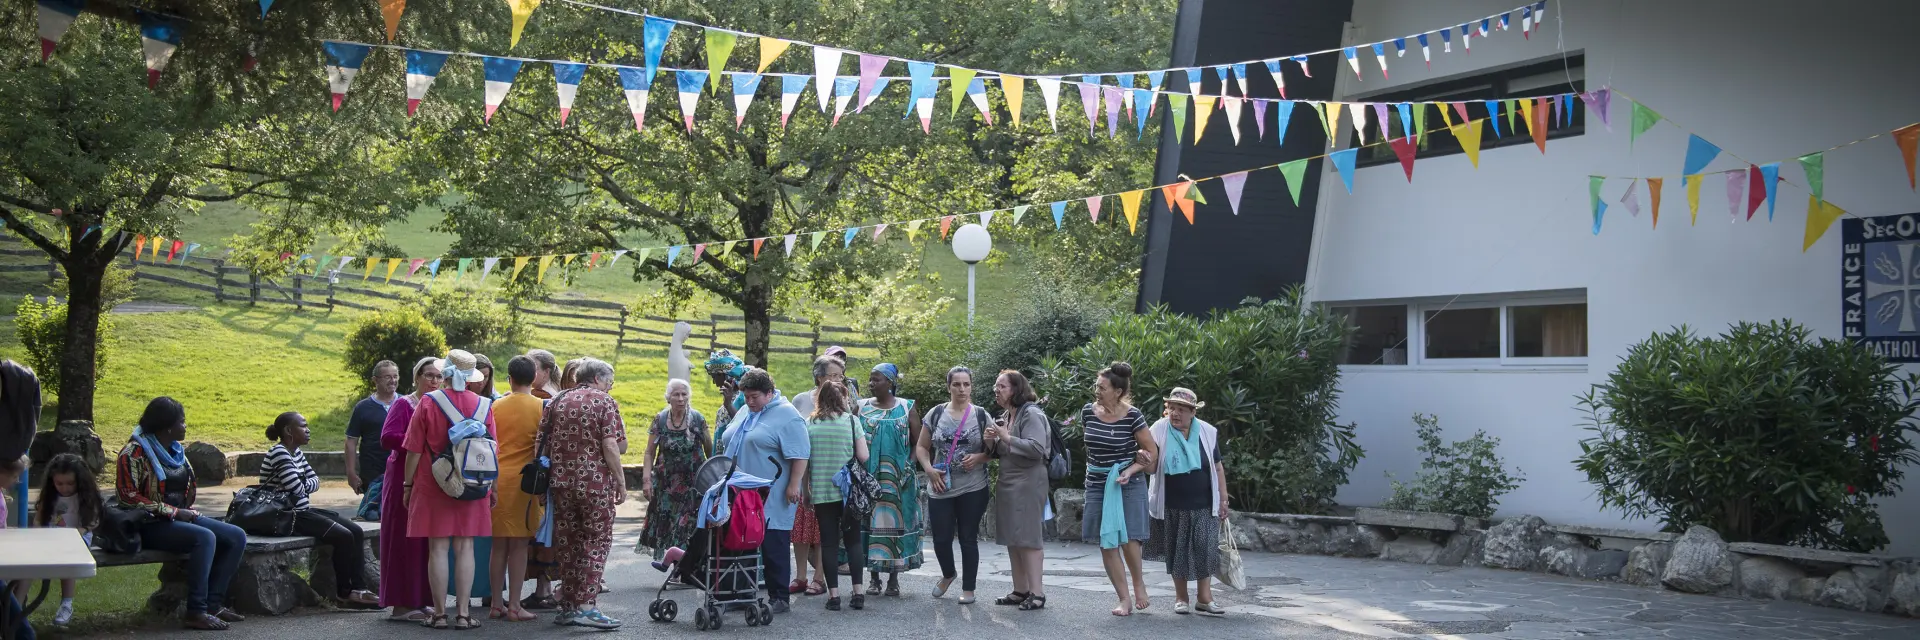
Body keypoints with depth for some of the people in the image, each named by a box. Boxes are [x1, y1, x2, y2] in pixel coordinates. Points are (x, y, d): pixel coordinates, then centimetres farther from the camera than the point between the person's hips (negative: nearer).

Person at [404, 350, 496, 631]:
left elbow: (414, 450, -4)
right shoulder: (483, 405, 0)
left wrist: (408, 485, 6)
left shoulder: (428, 402, -6)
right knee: (465, 547, 5)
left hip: (433, 486, -2)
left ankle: (439, 614, 6)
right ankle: (463, 613, 6)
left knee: (438, 548, 2)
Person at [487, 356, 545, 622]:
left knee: (499, 544, 10)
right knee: (519, 545, 1)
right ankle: (514, 606, 2)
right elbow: (545, 448, -3)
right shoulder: (541, 408, -5)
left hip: (496, 479, 3)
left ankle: (496, 604, 14)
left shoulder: (496, 406, 5)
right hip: (523, 480, -3)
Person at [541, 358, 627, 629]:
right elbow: (610, 446, -12)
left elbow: (542, 442, 10)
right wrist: (621, 482, -8)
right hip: (595, 482, -5)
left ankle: (569, 606, 16)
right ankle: (587, 606, -9)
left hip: (561, 482, 5)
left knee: (568, 545, 12)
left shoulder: (558, 401, 12)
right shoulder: (604, 402, -3)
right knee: (596, 542, 0)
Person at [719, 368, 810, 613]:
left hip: (773, 498, -8)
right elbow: (732, 445, 26)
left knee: (774, 547, -3)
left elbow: (800, 455, -15)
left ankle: (779, 598, 4)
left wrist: (794, 485, -19)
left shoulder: (787, 416, -10)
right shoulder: (745, 413, 16)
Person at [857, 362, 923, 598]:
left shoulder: (906, 408, 3)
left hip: (898, 479, -1)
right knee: (871, 522, 1)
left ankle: (894, 578, 8)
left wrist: (909, 465, -7)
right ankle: (874, 577, 9)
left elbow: (918, 442, 4)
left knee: (895, 523, 1)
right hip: (868, 478, 1)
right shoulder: (862, 407, 6)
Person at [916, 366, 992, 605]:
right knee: (941, 539, 4)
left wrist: (979, 457, -14)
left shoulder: (981, 415, 2)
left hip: (973, 489, -1)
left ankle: (968, 588, 17)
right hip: (940, 489, 1)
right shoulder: (936, 414, 4)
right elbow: (921, 447, 9)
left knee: (968, 539, 4)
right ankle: (948, 574, 34)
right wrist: (929, 469, -8)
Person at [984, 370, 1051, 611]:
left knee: (1027, 537, -8)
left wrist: (1007, 438, -20)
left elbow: (1037, 448, -21)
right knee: (1012, 538, 10)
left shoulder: (1031, 414, -11)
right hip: (1008, 482, 9)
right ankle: (1020, 590, 18)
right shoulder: (1005, 416, 15)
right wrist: (992, 442, 0)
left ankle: (1037, 593, -4)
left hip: (1028, 483, -9)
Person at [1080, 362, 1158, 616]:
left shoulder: (1132, 416, -11)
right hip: (1098, 485, 4)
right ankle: (1125, 599, 9)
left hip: (1128, 484, -4)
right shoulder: (1088, 411, 0)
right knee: (1107, 544, 0)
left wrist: (1131, 469, -15)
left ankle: (1139, 582, 19)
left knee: (1127, 539, -10)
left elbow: (1152, 451, -4)